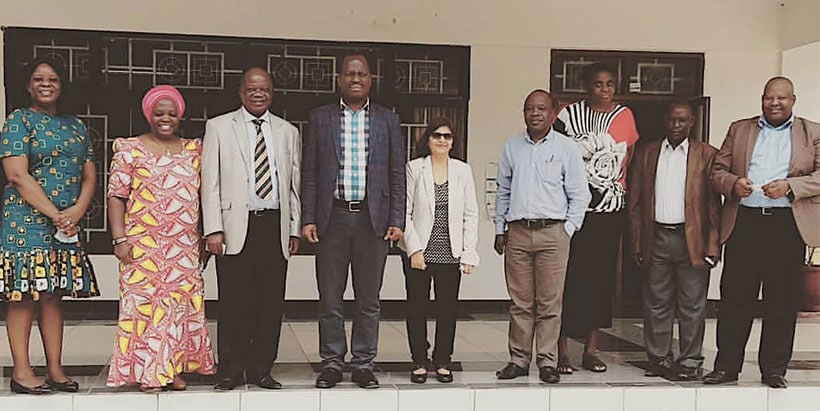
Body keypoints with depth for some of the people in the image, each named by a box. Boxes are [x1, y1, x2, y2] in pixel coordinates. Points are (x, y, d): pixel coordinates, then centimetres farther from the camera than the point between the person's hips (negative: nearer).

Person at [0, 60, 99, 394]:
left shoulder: (76, 126, 16)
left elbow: (89, 176, 12)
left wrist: (76, 211, -6)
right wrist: (55, 214, -15)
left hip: (67, 224, 6)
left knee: (53, 294, 8)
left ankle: (55, 370, 12)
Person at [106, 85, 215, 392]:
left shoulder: (194, 150, 11)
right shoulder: (130, 149, 3)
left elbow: (202, 195, 13)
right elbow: (116, 195, 0)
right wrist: (120, 239, -9)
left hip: (185, 246, 3)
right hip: (143, 245, -3)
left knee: (183, 302, 3)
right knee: (145, 302, -2)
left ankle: (175, 369, 12)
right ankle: (149, 372, 6)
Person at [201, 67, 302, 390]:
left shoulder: (288, 132, 15)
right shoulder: (219, 127, 7)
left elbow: (295, 184, 13)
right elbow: (210, 182, 2)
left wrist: (294, 229, 7)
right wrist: (213, 229, -6)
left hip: (275, 226, 3)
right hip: (235, 226, -2)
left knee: (271, 303, 4)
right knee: (234, 303, -1)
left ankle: (261, 370, 15)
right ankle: (231, 371, 11)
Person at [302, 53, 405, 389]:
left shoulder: (387, 120, 9)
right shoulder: (320, 118, 7)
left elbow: (397, 175, 7)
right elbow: (309, 174, 5)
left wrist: (397, 221, -1)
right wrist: (308, 219, -3)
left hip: (373, 219, 1)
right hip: (332, 218, 0)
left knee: (369, 299, 6)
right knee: (330, 299, 5)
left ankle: (363, 364, 17)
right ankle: (331, 364, 17)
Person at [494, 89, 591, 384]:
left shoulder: (567, 148, 3)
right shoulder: (511, 147, 13)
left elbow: (579, 195, 4)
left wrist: (568, 230, -3)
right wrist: (500, 229, 12)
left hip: (552, 232, -2)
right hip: (517, 231, 3)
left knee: (549, 302, -2)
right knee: (520, 302, 5)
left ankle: (547, 362, 6)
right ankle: (519, 360, 13)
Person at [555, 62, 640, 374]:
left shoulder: (624, 116, 11)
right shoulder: (569, 114, 0)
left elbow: (630, 158, 18)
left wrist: (624, 189, 8)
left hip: (611, 208, 3)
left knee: (602, 275, 6)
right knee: (570, 275, -5)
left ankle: (591, 350, 15)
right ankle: (562, 351, 2)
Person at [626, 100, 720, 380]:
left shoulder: (706, 155, 4)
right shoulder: (646, 153, 11)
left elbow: (713, 203, 0)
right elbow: (634, 202, 9)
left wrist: (713, 246, -7)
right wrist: (637, 243, 2)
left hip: (692, 239, -2)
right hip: (656, 238, 2)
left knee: (692, 305, 4)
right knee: (656, 303, 7)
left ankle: (690, 361, 14)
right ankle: (659, 358, 18)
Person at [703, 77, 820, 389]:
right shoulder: (739, 129, 15)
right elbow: (717, 171, 11)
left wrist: (790, 186, -15)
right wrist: (733, 183, -10)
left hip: (788, 226, -1)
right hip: (744, 223, 1)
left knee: (782, 302, 4)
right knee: (734, 298, 2)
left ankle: (774, 371, 14)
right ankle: (727, 366, 10)